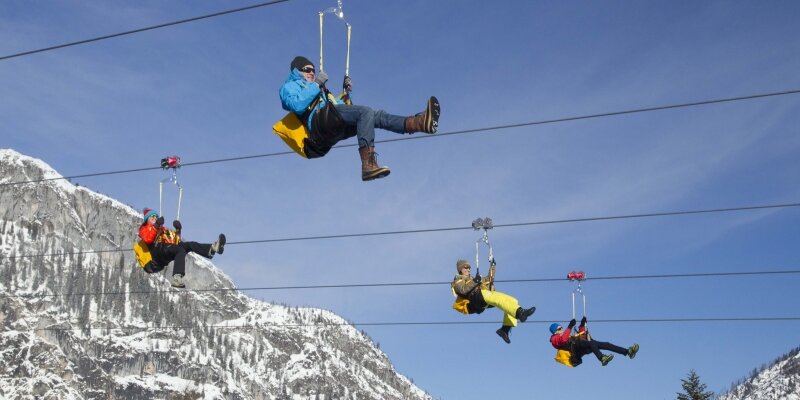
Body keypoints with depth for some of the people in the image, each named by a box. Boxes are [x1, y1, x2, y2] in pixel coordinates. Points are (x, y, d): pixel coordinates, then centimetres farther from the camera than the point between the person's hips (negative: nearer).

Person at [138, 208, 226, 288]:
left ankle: (212, 249, -42)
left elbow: (174, 243, 26)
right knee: (180, 250, -33)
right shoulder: (144, 229, 21)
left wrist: (177, 232, 14)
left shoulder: (162, 229, 38)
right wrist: (156, 227, -9)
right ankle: (176, 278, -52)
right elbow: (148, 240, -5)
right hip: (157, 250, -6)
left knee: (190, 245, -16)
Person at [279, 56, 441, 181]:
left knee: (377, 115, -9)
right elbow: (297, 106, -7)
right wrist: (316, 85, -3)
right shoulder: (289, 86, 19)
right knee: (366, 112, -27)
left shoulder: (312, 88, 42)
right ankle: (368, 165, -43)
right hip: (318, 121, -8)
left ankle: (419, 122, -31)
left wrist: (345, 92, 22)